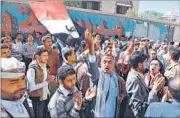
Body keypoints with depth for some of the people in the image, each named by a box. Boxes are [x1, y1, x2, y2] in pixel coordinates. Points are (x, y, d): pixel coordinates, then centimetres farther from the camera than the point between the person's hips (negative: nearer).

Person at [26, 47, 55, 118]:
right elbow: (32, 87, -21)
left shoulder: (45, 66, 4)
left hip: (46, 96, 6)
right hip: (37, 98, -6)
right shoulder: (32, 69, -18)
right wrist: (47, 82, -21)